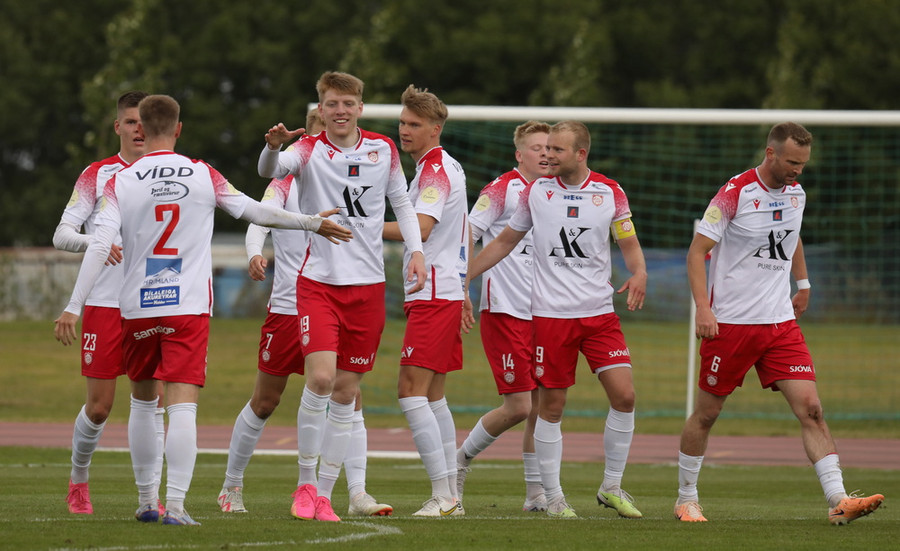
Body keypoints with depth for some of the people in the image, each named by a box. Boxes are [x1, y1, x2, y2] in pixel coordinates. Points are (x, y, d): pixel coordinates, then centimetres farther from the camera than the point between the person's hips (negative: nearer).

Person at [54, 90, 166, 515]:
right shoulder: (98, 175, 2)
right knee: (99, 406, 0)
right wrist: (95, 242, -25)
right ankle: (78, 479, 23)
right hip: (104, 305, -2)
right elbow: (61, 235, -4)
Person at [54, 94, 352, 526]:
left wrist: (74, 307, -10)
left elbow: (99, 247, -9)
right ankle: (175, 504, -19)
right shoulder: (203, 176, 0)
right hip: (189, 308, -1)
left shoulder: (120, 183, -1)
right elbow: (254, 212, 4)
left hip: (137, 308, 1)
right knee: (182, 407, -7)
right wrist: (313, 223, 18)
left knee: (142, 402, 19)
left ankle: (147, 501, 24)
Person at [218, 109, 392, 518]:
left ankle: (358, 493, -9)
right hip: (287, 308, -2)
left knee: (349, 399, -9)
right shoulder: (288, 182, -1)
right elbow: (259, 221, -15)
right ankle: (231, 487, 23)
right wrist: (254, 253, -36)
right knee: (264, 402, 7)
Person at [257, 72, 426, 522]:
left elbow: (401, 202, 18)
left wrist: (416, 250, 4)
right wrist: (273, 147, -45)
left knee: (346, 391, 5)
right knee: (320, 376, -19)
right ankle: (305, 484, -4)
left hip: (368, 284, 3)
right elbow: (269, 170, -23)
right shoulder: (308, 151, -4)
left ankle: (324, 494, 12)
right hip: (318, 280, -3)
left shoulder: (384, 150, 6)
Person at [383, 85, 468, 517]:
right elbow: (464, 232, 29)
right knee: (432, 396, 11)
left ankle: (442, 494, -17)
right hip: (446, 291, 10)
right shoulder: (445, 167, 19)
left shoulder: (436, 169, -12)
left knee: (411, 391, -13)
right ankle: (450, 496, 11)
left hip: (433, 297, -10)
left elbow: (421, 227, -25)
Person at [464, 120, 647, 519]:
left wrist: (639, 273, -14)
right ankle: (553, 496, 9)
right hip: (550, 314, -1)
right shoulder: (537, 191, 3)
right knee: (551, 406, -1)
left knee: (624, 396, -9)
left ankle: (612, 486, 6)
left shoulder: (610, 193, 2)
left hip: (599, 313, 1)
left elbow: (630, 245, 8)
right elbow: (505, 241, 13)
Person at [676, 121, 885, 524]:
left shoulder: (796, 193, 7)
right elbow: (697, 252, -12)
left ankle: (838, 500, -14)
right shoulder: (735, 193, -12)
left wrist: (802, 284, 28)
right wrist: (703, 308, -21)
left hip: (780, 321, 5)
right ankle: (686, 499, 22)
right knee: (706, 412, 6)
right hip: (730, 321, -5)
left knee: (810, 408, -8)